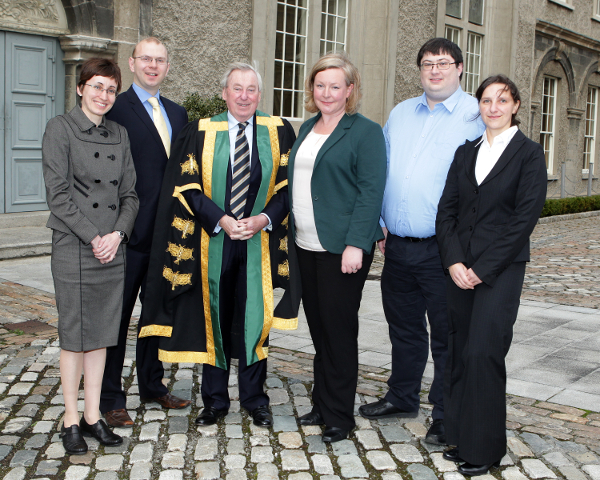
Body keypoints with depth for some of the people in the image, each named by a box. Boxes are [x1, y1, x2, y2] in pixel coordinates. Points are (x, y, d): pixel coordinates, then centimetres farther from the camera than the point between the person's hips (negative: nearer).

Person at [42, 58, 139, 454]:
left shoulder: (119, 134, 11)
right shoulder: (60, 128, -3)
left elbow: (130, 193, 9)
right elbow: (58, 193, -10)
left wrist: (118, 233, -7)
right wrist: (93, 237, -14)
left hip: (113, 248, 5)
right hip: (74, 247, -5)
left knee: (101, 333, 10)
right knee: (74, 334, 2)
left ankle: (93, 416, 21)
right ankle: (71, 420, 15)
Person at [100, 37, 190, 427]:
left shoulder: (178, 114, 14)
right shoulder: (115, 109, -6)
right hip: (129, 233, -6)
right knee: (117, 314, 4)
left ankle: (153, 384, 33)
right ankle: (110, 398, 16)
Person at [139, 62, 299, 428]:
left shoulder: (278, 133, 2)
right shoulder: (200, 133, 1)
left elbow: (288, 185, 1)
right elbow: (187, 187, -2)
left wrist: (264, 218, -13)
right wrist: (221, 220, -14)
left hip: (259, 243, 0)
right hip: (213, 242, 0)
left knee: (254, 318, 5)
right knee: (214, 319, 8)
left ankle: (255, 399, 19)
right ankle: (216, 400, 21)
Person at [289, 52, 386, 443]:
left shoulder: (366, 131, -5)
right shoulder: (306, 129, 16)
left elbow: (371, 190, -12)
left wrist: (355, 244, -20)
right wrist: (289, 232, 13)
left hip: (342, 248, -6)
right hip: (306, 246, 7)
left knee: (339, 329, 0)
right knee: (318, 327, 12)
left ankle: (339, 416, 12)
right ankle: (322, 403, 25)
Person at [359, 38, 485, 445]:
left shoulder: (477, 115, -4)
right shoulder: (400, 113, 14)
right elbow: (381, 171, 18)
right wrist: (379, 223, 9)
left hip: (442, 249, -5)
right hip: (397, 245, 6)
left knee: (446, 335, 5)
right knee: (404, 327, 18)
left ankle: (446, 417, 18)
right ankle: (402, 398, 36)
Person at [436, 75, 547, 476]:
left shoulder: (529, 153, -2)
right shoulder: (466, 153, 12)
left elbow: (525, 218, -9)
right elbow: (447, 210, 7)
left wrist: (482, 269, -12)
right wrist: (454, 262, -7)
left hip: (501, 269, -5)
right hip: (461, 270, 5)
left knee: (483, 352, -8)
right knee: (460, 352, 7)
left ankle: (484, 447, 7)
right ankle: (460, 436, 20)